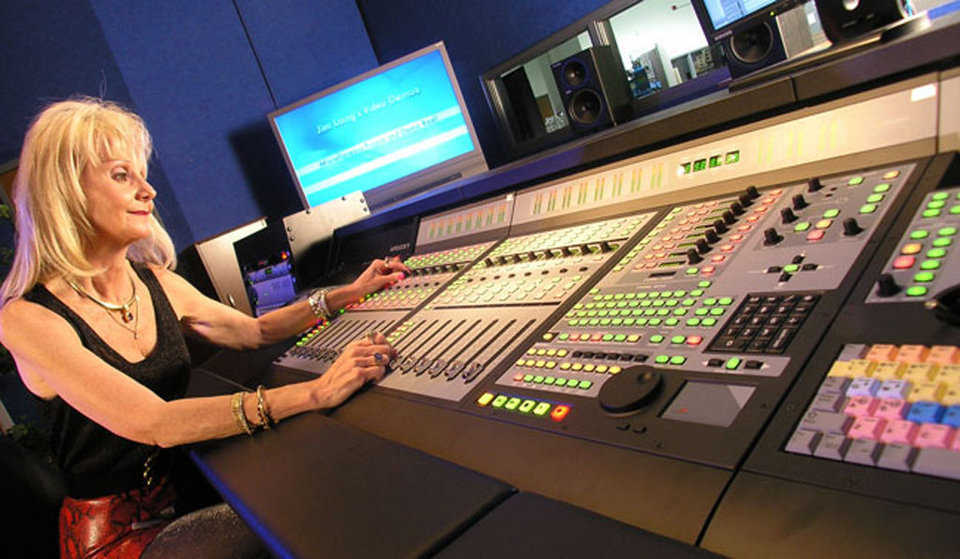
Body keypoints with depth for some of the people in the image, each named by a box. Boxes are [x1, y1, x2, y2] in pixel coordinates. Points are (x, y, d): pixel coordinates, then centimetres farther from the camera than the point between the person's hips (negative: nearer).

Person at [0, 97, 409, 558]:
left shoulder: (154, 282, 2)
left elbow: (255, 330, 14)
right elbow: (154, 422, -29)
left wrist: (349, 293, 4)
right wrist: (314, 392, -37)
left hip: (183, 490, 6)